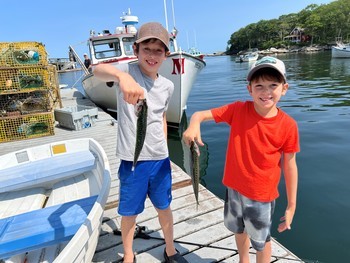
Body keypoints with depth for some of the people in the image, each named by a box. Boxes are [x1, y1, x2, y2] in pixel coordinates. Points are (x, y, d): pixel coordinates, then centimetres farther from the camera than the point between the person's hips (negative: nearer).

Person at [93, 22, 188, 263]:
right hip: (132, 159, -3)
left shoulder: (167, 86, 3)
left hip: (160, 158, 4)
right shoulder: (128, 71, -11)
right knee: (130, 212, 13)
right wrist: (122, 76, -54)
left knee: (164, 207, 19)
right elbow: (98, 70, -32)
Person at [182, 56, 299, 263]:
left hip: (261, 194, -3)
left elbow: (289, 165, -9)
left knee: (261, 240, 20)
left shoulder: (288, 125, -17)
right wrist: (194, 125, -40)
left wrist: (292, 205, -3)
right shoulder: (238, 110, -14)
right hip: (234, 187, 3)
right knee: (239, 230, 29)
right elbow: (200, 114, -16)